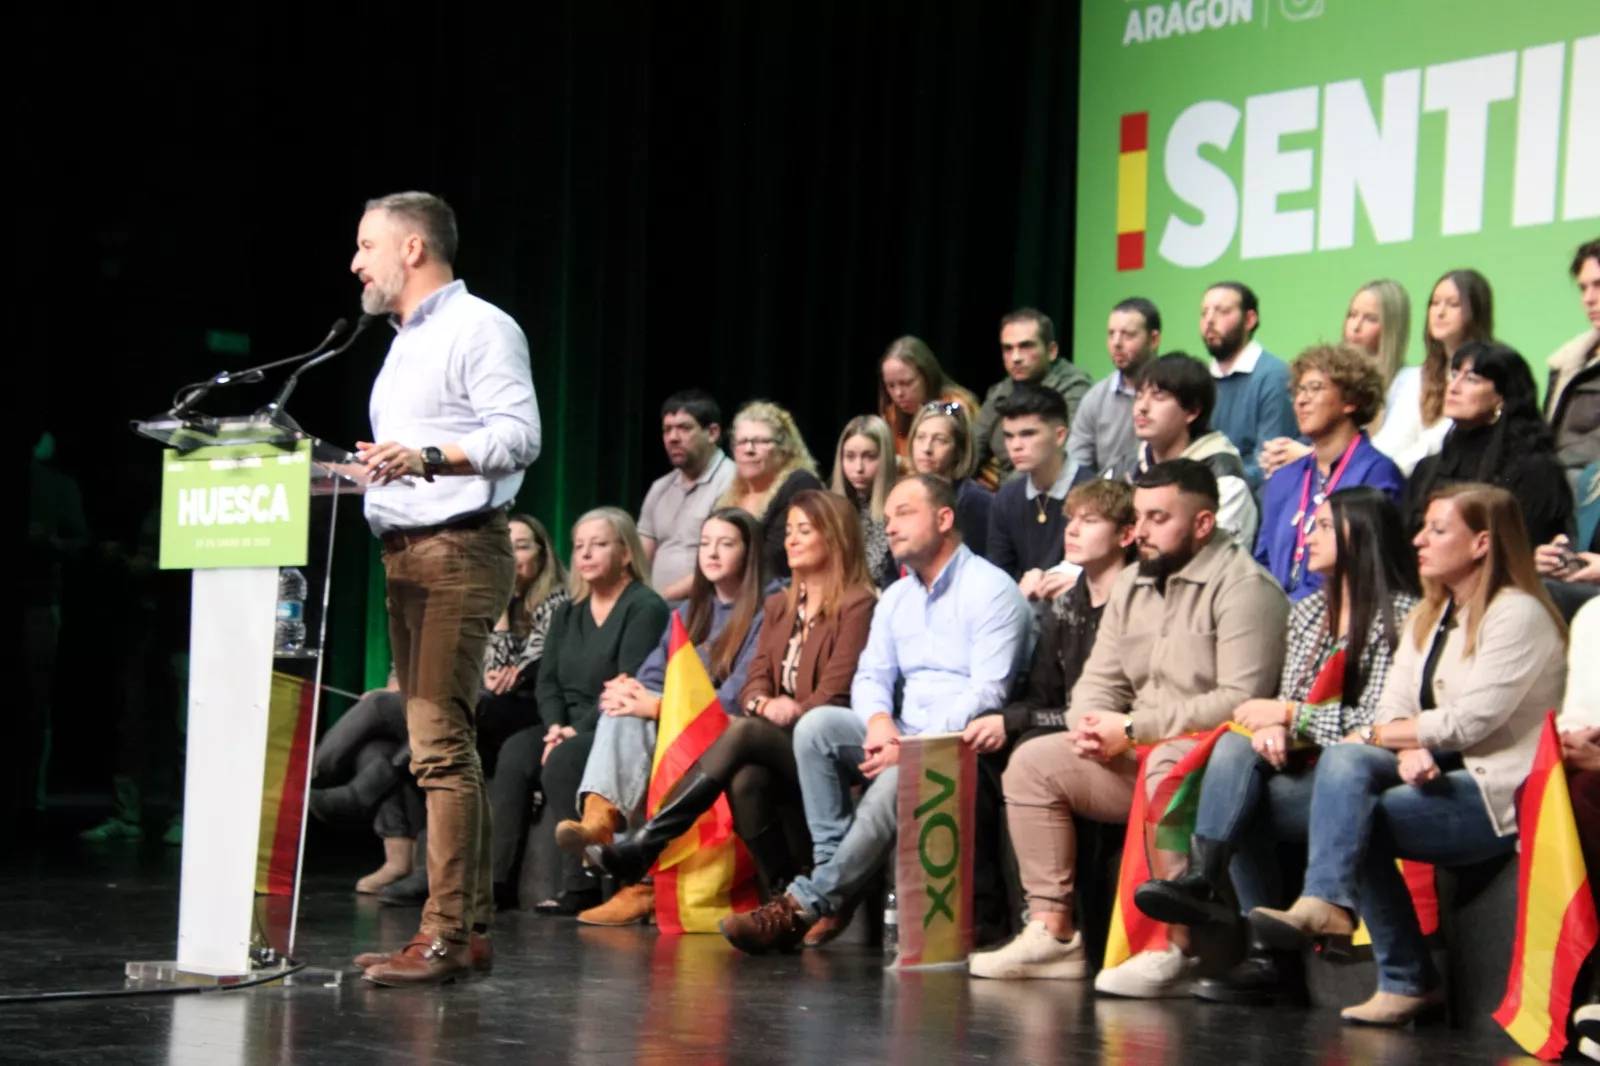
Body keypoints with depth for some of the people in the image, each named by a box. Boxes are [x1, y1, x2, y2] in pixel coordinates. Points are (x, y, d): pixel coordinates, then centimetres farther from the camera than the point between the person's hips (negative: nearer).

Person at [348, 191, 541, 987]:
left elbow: (518, 435, -18)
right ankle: (469, 925, 11)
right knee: (435, 747, 8)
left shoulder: (479, 328, -6)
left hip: (457, 553, -10)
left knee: (441, 745, -14)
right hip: (406, 557, 10)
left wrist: (426, 458, -29)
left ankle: (447, 934, -16)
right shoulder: (405, 344, 23)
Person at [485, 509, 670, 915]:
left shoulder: (645, 608, -3)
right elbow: (548, 682, 13)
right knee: (515, 753, -22)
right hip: (570, 729, 7)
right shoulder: (568, 615, 21)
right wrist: (555, 725, -8)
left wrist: (578, 730, -19)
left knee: (563, 763, -33)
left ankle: (581, 884, -30)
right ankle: (496, 877, -26)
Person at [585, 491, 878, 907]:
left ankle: (642, 848, -36)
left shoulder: (858, 606, 0)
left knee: (743, 732, -32)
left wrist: (791, 713, -18)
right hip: (774, 744, 5)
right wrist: (765, 705, -9)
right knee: (745, 779, -32)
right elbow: (755, 683, 13)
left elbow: (835, 696, -7)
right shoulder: (778, 606, 23)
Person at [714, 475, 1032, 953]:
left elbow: (987, 692, -14)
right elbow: (871, 675, 14)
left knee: (897, 781, -36)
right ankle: (832, 867, -24)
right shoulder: (895, 598, 20)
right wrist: (880, 723, -11)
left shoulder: (991, 590, -5)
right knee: (817, 724, -18)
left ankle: (805, 904, -31)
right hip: (903, 739, 7)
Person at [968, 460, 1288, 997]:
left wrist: (1134, 728, -20)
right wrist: (1091, 723, -8)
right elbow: (1099, 680, 18)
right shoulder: (1133, 584, 15)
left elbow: (1241, 700, -22)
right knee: (1033, 762, -2)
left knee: (1169, 766, -39)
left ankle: (1175, 951, -38)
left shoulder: (1242, 586, -12)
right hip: (1140, 754, 9)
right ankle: (1051, 933, -6)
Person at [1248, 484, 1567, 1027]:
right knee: (1344, 761, -22)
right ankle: (1325, 903, -32)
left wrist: (1377, 734, -8)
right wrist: (1409, 748, -15)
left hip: (1501, 794, -7)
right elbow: (1393, 708, 8)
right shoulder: (1428, 617, 19)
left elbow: (1469, 722, -16)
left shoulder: (1518, 615, -8)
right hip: (1434, 775, 7)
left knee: (1352, 817, -25)